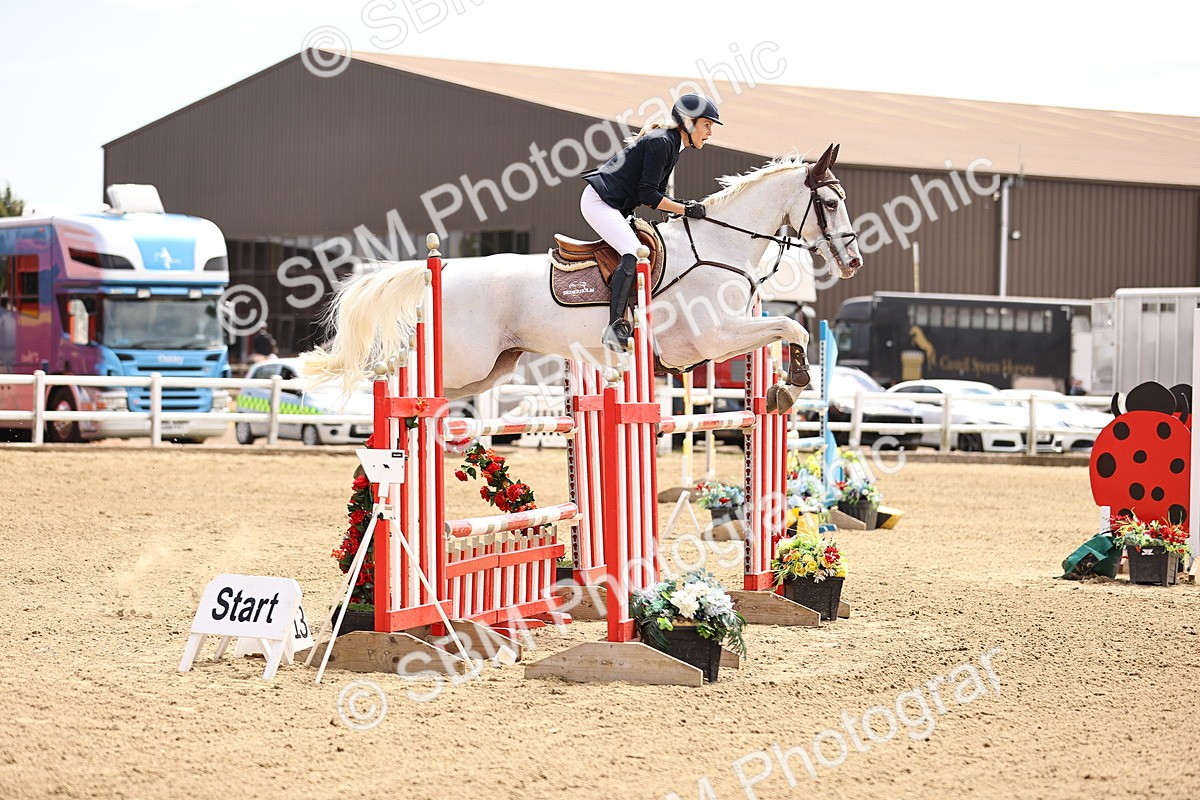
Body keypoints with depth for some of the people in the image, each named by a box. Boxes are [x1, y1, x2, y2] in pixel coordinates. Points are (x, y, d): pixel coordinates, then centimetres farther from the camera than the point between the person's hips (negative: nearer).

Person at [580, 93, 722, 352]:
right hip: (598, 201, -11)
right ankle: (615, 327, -32)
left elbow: (657, 193, 15)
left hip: (616, 207, 11)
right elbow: (648, 195, -21)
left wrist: (683, 205, -2)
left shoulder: (672, 145, 14)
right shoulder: (661, 143, -18)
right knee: (633, 252, -27)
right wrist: (685, 210, -16)